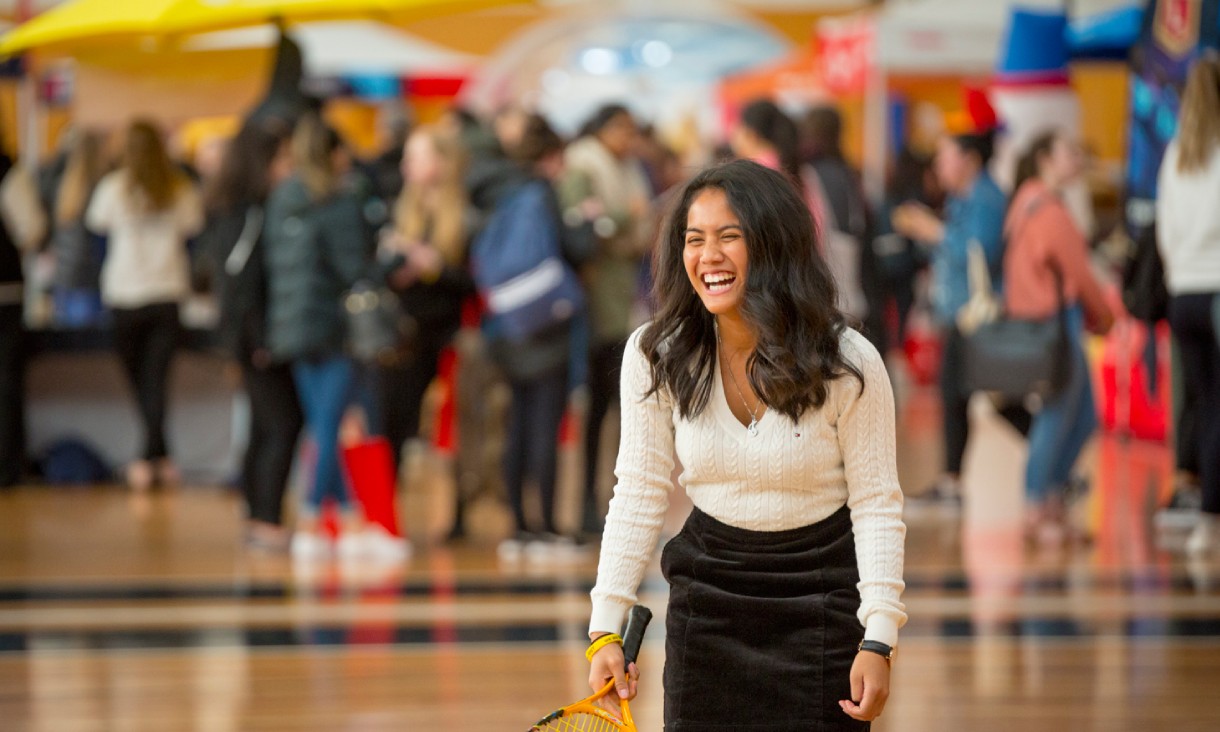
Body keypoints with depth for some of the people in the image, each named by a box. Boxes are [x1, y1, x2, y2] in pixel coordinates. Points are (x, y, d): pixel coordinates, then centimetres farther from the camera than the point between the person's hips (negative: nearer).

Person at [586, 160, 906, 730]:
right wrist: (605, 627, -8)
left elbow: (877, 505, -9)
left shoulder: (849, 364, -16)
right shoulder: (654, 356, -9)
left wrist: (878, 640, -16)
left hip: (823, 595, -2)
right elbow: (638, 494, -3)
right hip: (708, 591, 2)